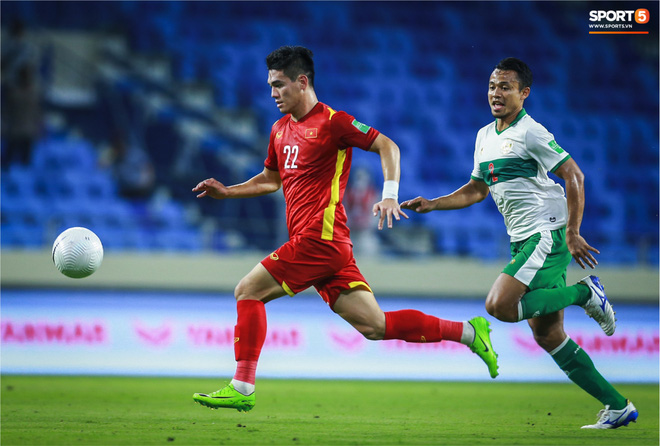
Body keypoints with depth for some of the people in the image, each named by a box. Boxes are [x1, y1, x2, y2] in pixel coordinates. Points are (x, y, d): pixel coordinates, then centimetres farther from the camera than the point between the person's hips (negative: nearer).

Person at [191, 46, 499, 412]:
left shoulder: (332, 121, -6)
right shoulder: (280, 129, 20)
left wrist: (390, 196, -20)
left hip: (320, 238, -8)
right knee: (375, 326, 2)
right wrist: (226, 192, 21)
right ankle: (469, 332, 5)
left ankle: (242, 388, -6)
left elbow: (387, 146, -8)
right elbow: (270, 179, 33)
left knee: (247, 292, -8)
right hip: (313, 241, 8)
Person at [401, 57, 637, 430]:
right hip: (525, 242, 8)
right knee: (548, 335, 4)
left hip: (548, 234, -8)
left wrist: (572, 234, -17)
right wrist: (430, 205, 16)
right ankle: (618, 407, 10)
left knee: (500, 305, -23)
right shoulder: (485, 136, 14)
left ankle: (585, 293, -5)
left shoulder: (530, 132, -10)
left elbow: (574, 175, -13)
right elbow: (477, 190, 25)